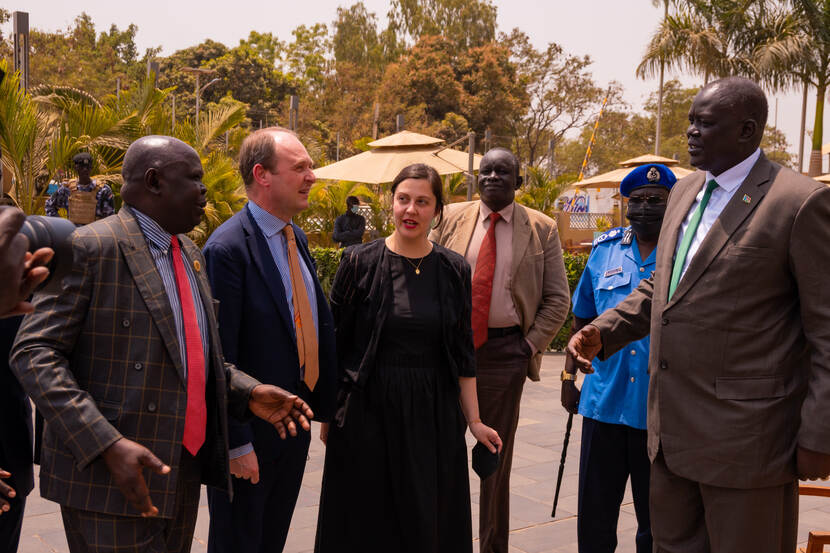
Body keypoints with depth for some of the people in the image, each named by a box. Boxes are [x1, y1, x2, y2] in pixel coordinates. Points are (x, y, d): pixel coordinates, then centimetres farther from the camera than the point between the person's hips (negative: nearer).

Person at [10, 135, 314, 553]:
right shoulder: (90, 247, -12)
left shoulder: (190, 253, 13)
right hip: (109, 478, -7)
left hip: (183, 473, 8)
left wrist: (247, 393, 4)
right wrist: (107, 444, -26)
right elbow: (34, 354, -17)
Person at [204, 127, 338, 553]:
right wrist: (237, 442, -19)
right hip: (252, 433, -7)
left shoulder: (297, 238, 7)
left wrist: (324, 404, 8)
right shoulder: (228, 248, -20)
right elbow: (220, 355, -21)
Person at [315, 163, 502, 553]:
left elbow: (462, 352, 5)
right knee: (365, 522, 10)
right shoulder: (360, 263, -5)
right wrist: (328, 412, -1)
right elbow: (335, 344, -1)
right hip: (367, 410, -2)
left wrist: (474, 420, 4)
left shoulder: (454, 271, 1)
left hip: (434, 415, 2)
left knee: (430, 521, 12)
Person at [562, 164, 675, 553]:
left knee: (655, 515, 14)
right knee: (594, 510, 14)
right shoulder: (604, 249, 6)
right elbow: (583, 318, 13)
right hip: (604, 399, 3)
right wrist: (569, 374, 10)